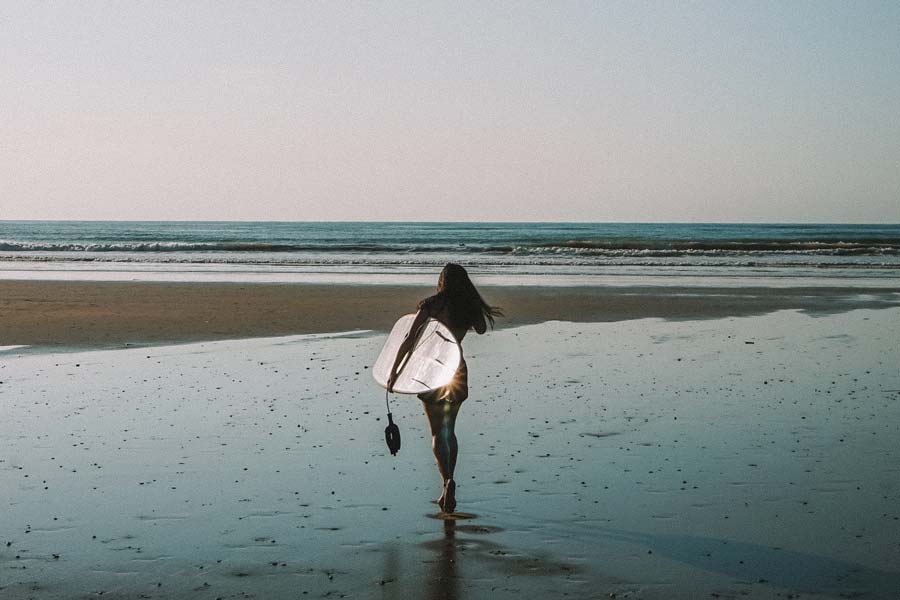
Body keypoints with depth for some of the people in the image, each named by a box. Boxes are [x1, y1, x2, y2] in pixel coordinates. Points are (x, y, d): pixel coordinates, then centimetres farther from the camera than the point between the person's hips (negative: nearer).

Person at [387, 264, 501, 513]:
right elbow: (482, 329, 20)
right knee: (449, 430, 18)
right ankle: (449, 481, 9)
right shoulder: (468, 307, 0)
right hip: (456, 370, 3)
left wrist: (394, 370, -8)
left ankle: (447, 482, -11)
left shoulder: (431, 304, -8)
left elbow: (409, 339, -12)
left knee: (437, 433, 5)